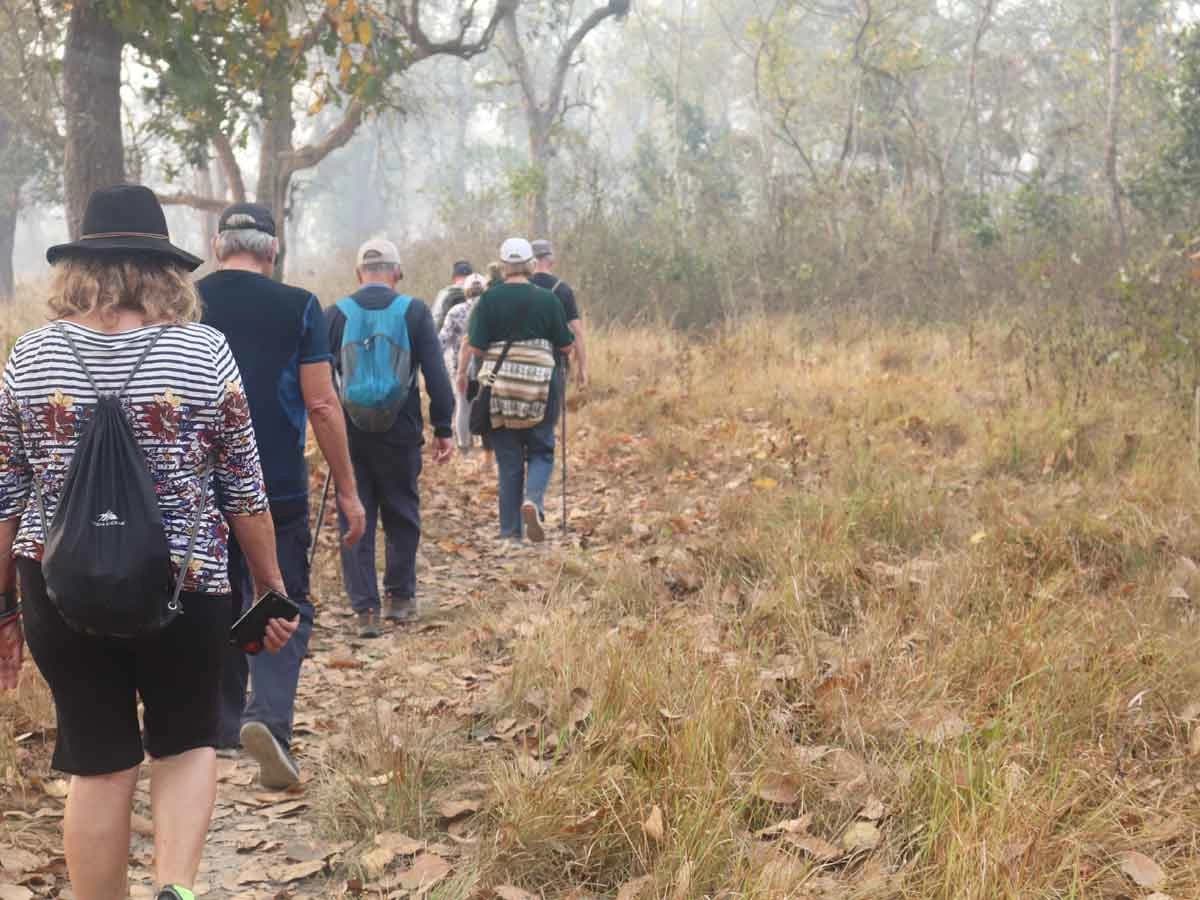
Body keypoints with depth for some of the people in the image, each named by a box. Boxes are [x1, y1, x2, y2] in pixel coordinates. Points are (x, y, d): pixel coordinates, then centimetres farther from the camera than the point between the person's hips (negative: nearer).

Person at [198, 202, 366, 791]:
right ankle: (268, 717, -19)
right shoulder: (298, 307, -6)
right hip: (278, 489, -3)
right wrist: (347, 490, -2)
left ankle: (223, 723, 28)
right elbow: (321, 404, -8)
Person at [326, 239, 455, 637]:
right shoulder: (415, 312, -3)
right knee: (402, 516, 15)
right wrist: (443, 430, 2)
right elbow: (436, 376, -4)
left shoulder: (334, 314, 0)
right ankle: (399, 597, 23)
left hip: (348, 434, 1)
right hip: (400, 435, -1)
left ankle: (365, 609, 5)